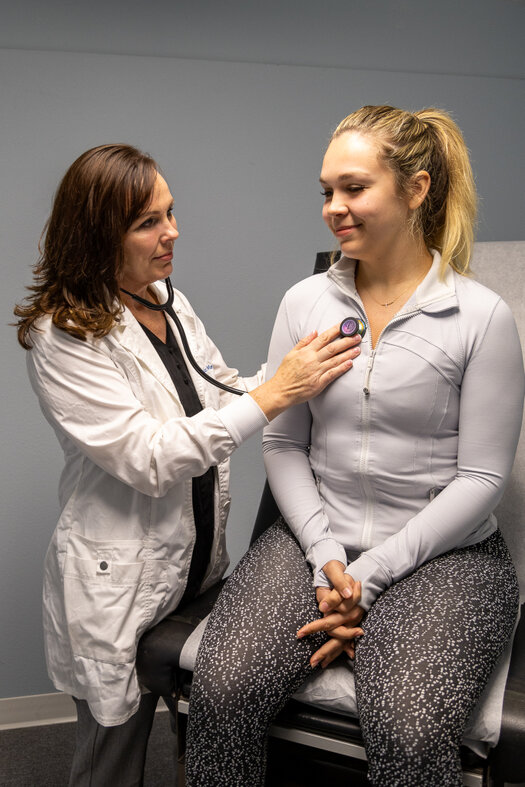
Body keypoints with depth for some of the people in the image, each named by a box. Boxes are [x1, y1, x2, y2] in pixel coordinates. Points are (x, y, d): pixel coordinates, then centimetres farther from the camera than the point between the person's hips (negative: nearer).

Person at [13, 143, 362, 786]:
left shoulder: (168, 301, 5)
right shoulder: (63, 337, -18)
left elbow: (221, 396, 10)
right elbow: (150, 460, -24)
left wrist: (300, 367, -8)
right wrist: (274, 394, -26)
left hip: (199, 560, 6)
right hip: (120, 592, -6)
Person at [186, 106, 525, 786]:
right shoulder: (304, 303, 6)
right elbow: (283, 445, 6)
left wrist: (370, 574, -11)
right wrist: (325, 557, -8)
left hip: (441, 553, -2)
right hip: (316, 538, 3)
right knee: (223, 690, -20)